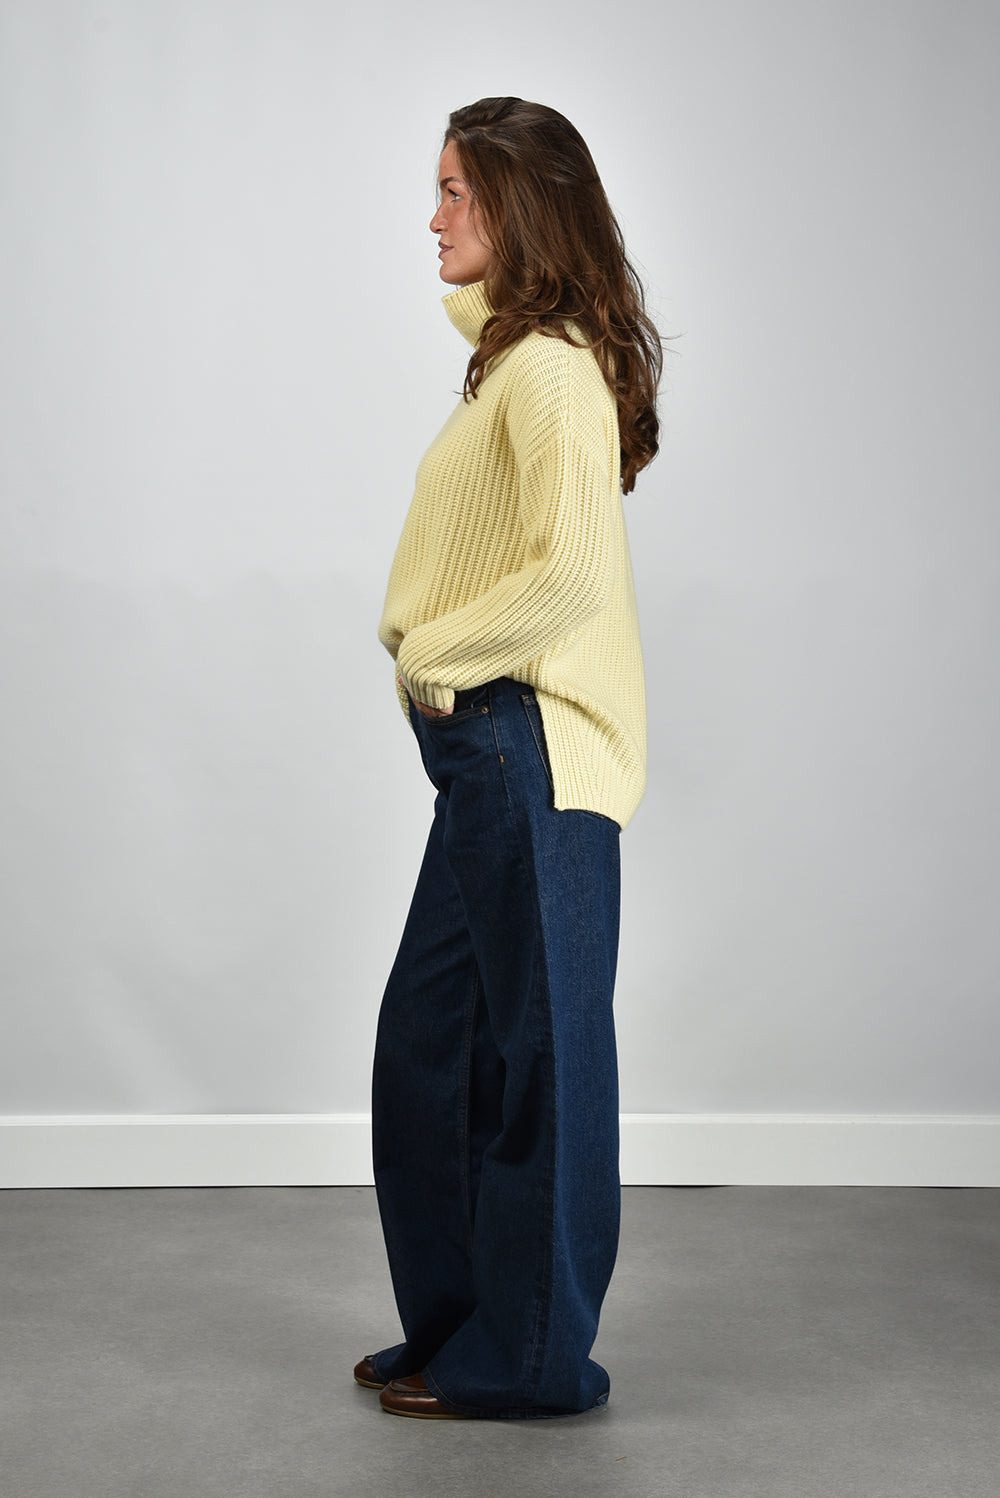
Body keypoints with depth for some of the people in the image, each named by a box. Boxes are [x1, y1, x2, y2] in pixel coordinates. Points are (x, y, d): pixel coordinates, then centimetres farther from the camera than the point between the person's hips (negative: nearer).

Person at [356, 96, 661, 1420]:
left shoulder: (547, 366, -14)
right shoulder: (523, 356, 16)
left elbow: (572, 570, -24)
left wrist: (431, 649, -13)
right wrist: (431, 648, 5)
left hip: (528, 750, -10)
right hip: (492, 751, 10)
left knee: (532, 1049, 1)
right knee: (429, 1038, 15)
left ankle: (528, 1358, 15)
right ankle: (457, 1325, 28)